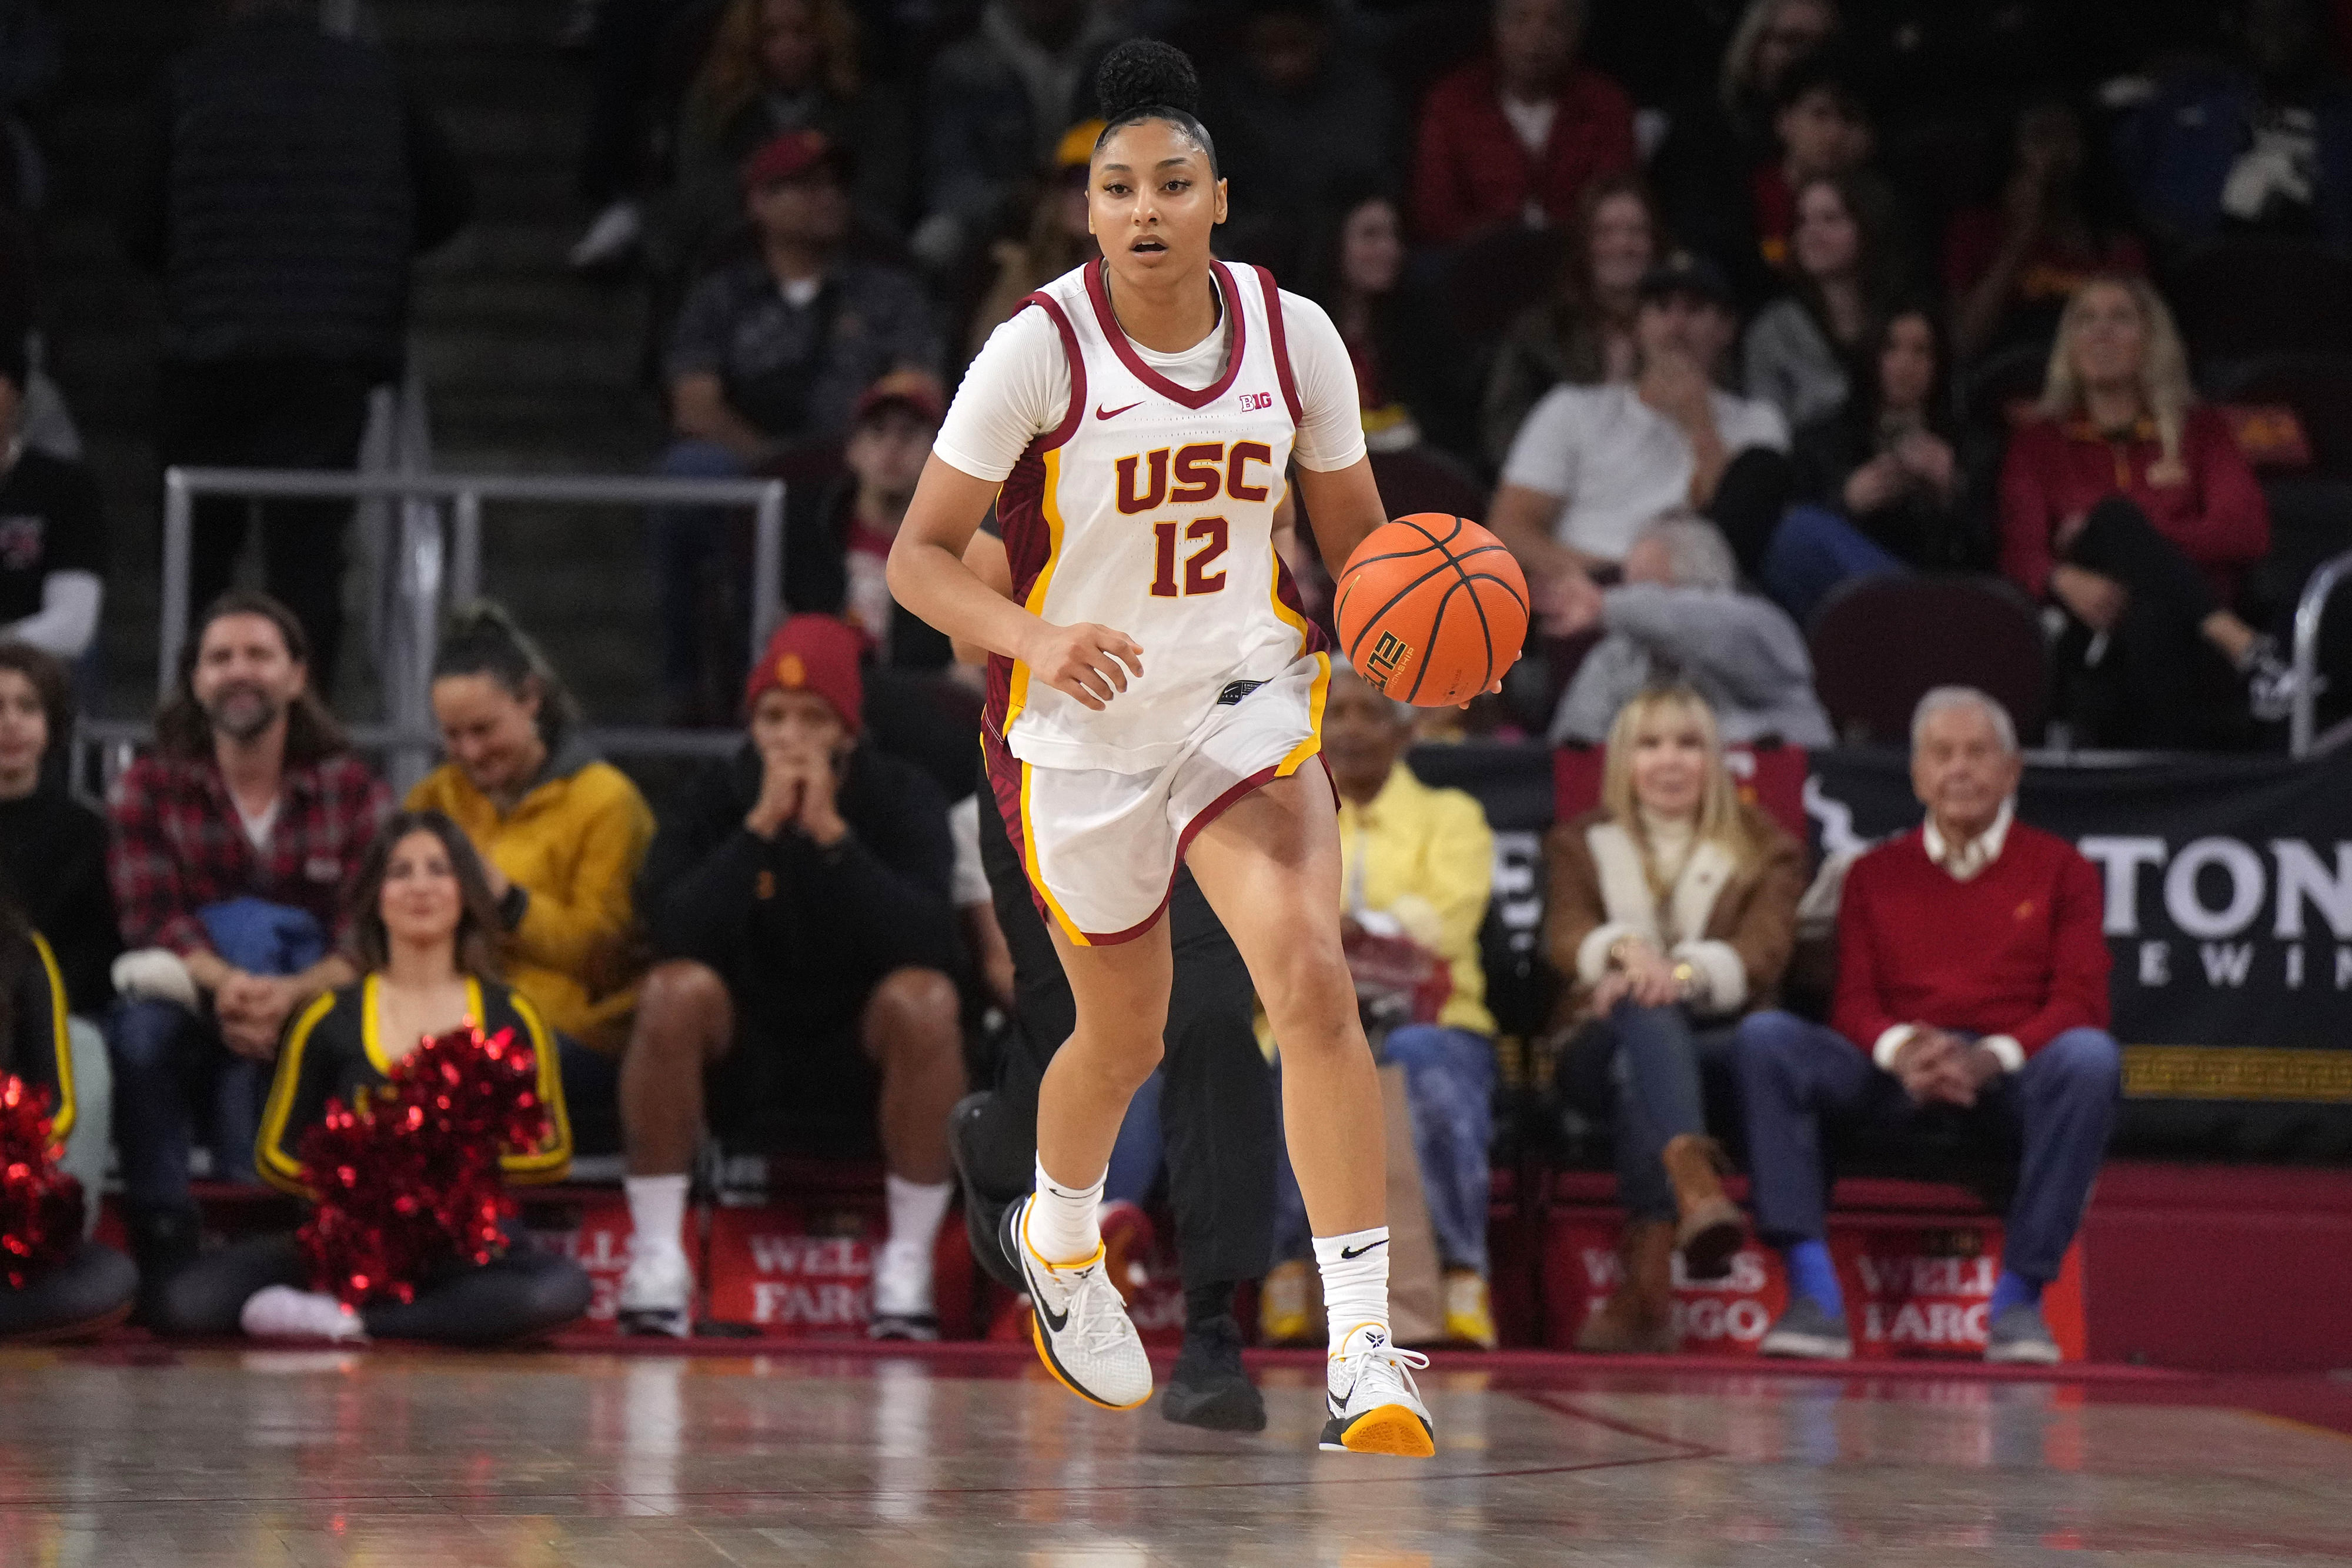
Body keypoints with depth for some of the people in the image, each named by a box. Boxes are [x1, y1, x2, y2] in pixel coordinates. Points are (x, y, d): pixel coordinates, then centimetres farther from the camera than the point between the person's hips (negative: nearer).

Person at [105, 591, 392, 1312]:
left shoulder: (355, 792, 5)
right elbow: (151, 918, -7)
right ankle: (162, 1245, -32)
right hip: (189, 990, 1)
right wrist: (225, 981, -28)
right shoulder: (147, 788, 6)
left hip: (312, 1007, -1)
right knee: (142, 1029, -34)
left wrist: (288, 995, -28)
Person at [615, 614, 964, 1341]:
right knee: (675, 989, -29)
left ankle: (909, 1265, -21)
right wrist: (760, 825, -27)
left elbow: (930, 944, -24)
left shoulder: (901, 798, -7)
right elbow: (671, 932, -22)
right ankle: (657, 1259, -21)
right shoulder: (717, 796, -5)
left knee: (925, 997, -31)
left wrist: (831, 831, -28)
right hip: (740, 1057, 0)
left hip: (864, 1063, 0)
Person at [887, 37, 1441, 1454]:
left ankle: (1367, 1348, -24)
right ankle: (1060, 1237, 52)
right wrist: (1036, 641, -31)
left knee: (1310, 972, -23)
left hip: (1243, 696, 1)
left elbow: (1355, 532, 7)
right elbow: (920, 556, -12)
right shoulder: (1043, 347, -15)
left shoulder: (1291, 333, -6)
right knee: (1125, 1035, 15)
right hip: (1078, 729, -1)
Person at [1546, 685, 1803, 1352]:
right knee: (1647, 1017, -38)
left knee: (1638, 1068, -37)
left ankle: (1646, 1281, -51)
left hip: (1722, 1038, 0)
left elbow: (1763, 952, -5)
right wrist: (1623, 948, -28)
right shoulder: (1580, 845, 20)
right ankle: (1694, 1182, -66)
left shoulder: (1765, 849, 17)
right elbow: (1565, 935, -2)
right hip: (1611, 1038, 0)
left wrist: (1683, 972, -27)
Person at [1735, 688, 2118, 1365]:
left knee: (2090, 1056, -36)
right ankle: (1815, 1296, -31)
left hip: (2011, 1085, -2)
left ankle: (2021, 1296, -29)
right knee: (1765, 1038, -25)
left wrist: (1994, 1057, -19)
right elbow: (1854, 1004, 9)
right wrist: (1902, 1048, -16)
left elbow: (2080, 1003, 0)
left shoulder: (2059, 870, 14)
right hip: (1895, 1082, 2)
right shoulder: (1875, 875, 20)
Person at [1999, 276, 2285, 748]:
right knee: (2114, 516, -31)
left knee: (2152, 620, -39)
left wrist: (2128, 537, -6)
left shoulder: (2201, 431, 23)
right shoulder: (2038, 444, 23)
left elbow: (2249, 532, 5)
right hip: (2091, 636, 0)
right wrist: (2064, 580, -21)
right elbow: (2019, 554, 5)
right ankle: (2247, 649, -48)